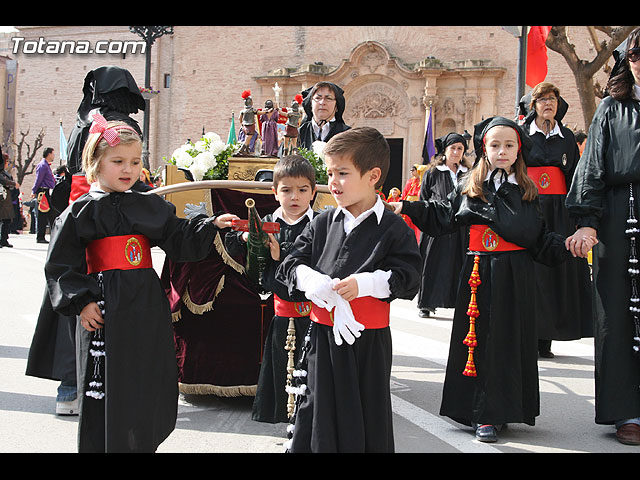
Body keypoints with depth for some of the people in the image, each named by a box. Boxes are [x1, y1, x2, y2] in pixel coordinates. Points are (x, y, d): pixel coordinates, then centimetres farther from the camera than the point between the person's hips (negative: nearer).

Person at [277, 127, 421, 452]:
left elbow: (408, 279, -11)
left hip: (368, 341, -3)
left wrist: (363, 283, -24)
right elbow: (291, 264, 6)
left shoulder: (393, 228, -6)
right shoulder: (322, 223, 7)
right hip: (322, 336, 3)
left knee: (367, 420, 8)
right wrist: (311, 281, -15)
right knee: (315, 412, 11)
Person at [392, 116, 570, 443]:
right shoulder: (469, 188, 6)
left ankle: (496, 411, 13)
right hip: (479, 274, -1)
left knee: (508, 339, 3)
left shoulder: (527, 192, 8)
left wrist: (565, 245, -7)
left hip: (515, 276, 1)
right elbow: (440, 215, 8)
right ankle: (483, 414, 6)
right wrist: (407, 207, -1)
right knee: (478, 338, 0)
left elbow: (539, 239, 7)